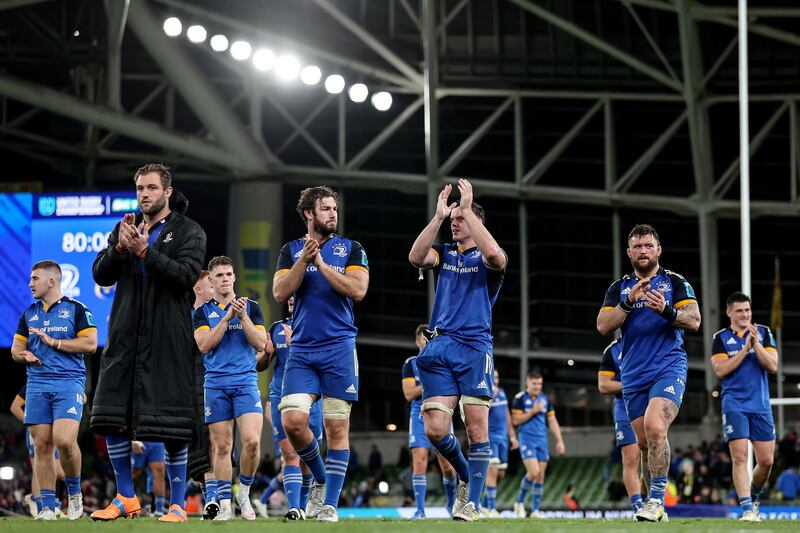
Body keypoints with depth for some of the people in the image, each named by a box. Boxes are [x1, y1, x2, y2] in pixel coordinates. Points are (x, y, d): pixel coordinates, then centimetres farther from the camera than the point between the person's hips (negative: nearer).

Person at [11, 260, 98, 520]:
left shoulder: (76, 309, 3)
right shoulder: (29, 313, 19)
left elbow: (90, 343, -6)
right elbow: (16, 347, 22)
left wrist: (54, 342, -9)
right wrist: (24, 354, -1)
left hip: (69, 382, -5)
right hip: (37, 384, 5)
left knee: (64, 440, -21)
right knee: (41, 445, -1)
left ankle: (75, 493, 1)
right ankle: (48, 506, 2)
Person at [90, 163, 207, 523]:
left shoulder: (189, 232, 3)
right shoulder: (125, 229, 15)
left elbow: (186, 275, -12)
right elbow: (101, 275, 7)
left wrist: (144, 250, -19)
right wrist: (121, 248, -11)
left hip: (168, 340, -5)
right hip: (126, 336, 5)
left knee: (172, 425, -5)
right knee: (110, 418, 2)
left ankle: (177, 504, 2)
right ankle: (126, 499, 14)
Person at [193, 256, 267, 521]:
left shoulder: (251, 307, 9)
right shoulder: (202, 312, 9)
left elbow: (260, 343, 0)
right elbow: (204, 345, -6)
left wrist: (243, 316, -12)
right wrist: (228, 317, -11)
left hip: (246, 381, -1)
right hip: (215, 384, 1)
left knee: (252, 441, -16)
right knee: (222, 446, 0)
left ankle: (244, 492, 5)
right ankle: (225, 504, 6)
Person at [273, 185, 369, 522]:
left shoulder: (351, 249, 7)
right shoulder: (291, 250, 12)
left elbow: (358, 290, -8)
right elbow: (280, 293, 0)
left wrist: (322, 264, -11)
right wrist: (304, 259, -10)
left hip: (339, 347, -2)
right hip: (301, 350, 2)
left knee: (337, 427, -4)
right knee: (292, 421, -12)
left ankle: (330, 503, 0)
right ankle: (320, 478, 13)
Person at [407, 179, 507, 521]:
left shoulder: (486, 258, 6)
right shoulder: (444, 253, 16)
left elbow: (493, 254, -20)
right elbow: (416, 257, -5)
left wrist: (467, 209, -17)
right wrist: (438, 216, -11)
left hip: (474, 347, -3)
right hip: (439, 348, 3)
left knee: (477, 427, -7)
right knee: (435, 429, -7)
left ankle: (471, 503, -3)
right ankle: (465, 475, 20)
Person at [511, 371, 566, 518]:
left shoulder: (545, 399, 11)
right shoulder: (520, 399, -3)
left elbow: (552, 421, 14)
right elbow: (515, 420, -7)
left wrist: (559, 441, 9)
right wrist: (533, 411, -14)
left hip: (542, 440, 5)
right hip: (527, 439, -5)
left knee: (540, 475, 1)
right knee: (533, 472, -17)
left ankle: (535, 510, 7)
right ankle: (520, 502, 3)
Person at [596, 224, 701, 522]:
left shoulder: (675, 283, 5)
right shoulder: (619, 288, 13)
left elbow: (694, 322, -4)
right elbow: (603, 326, 2)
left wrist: (667, 310, -22)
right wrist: (628, 302, -12)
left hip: (669, 366, -4)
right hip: (633, 374, 4)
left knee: (654, 427, -24)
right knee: (644, 442, 7)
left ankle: (657, 500, -21)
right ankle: (655, 504, 17)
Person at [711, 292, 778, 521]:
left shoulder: (763, 333, 8)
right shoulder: (721, 338, 3)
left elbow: (773, 366, -3)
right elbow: (720, 370, -9)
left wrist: (756, 343, -15)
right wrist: (745, 348, -13)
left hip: (761, 406, 2)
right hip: (734, 405, -2)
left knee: (766, 461, 2)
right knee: (740, 457, -15)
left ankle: (753, 497, 28)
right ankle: (747, 508, -17)